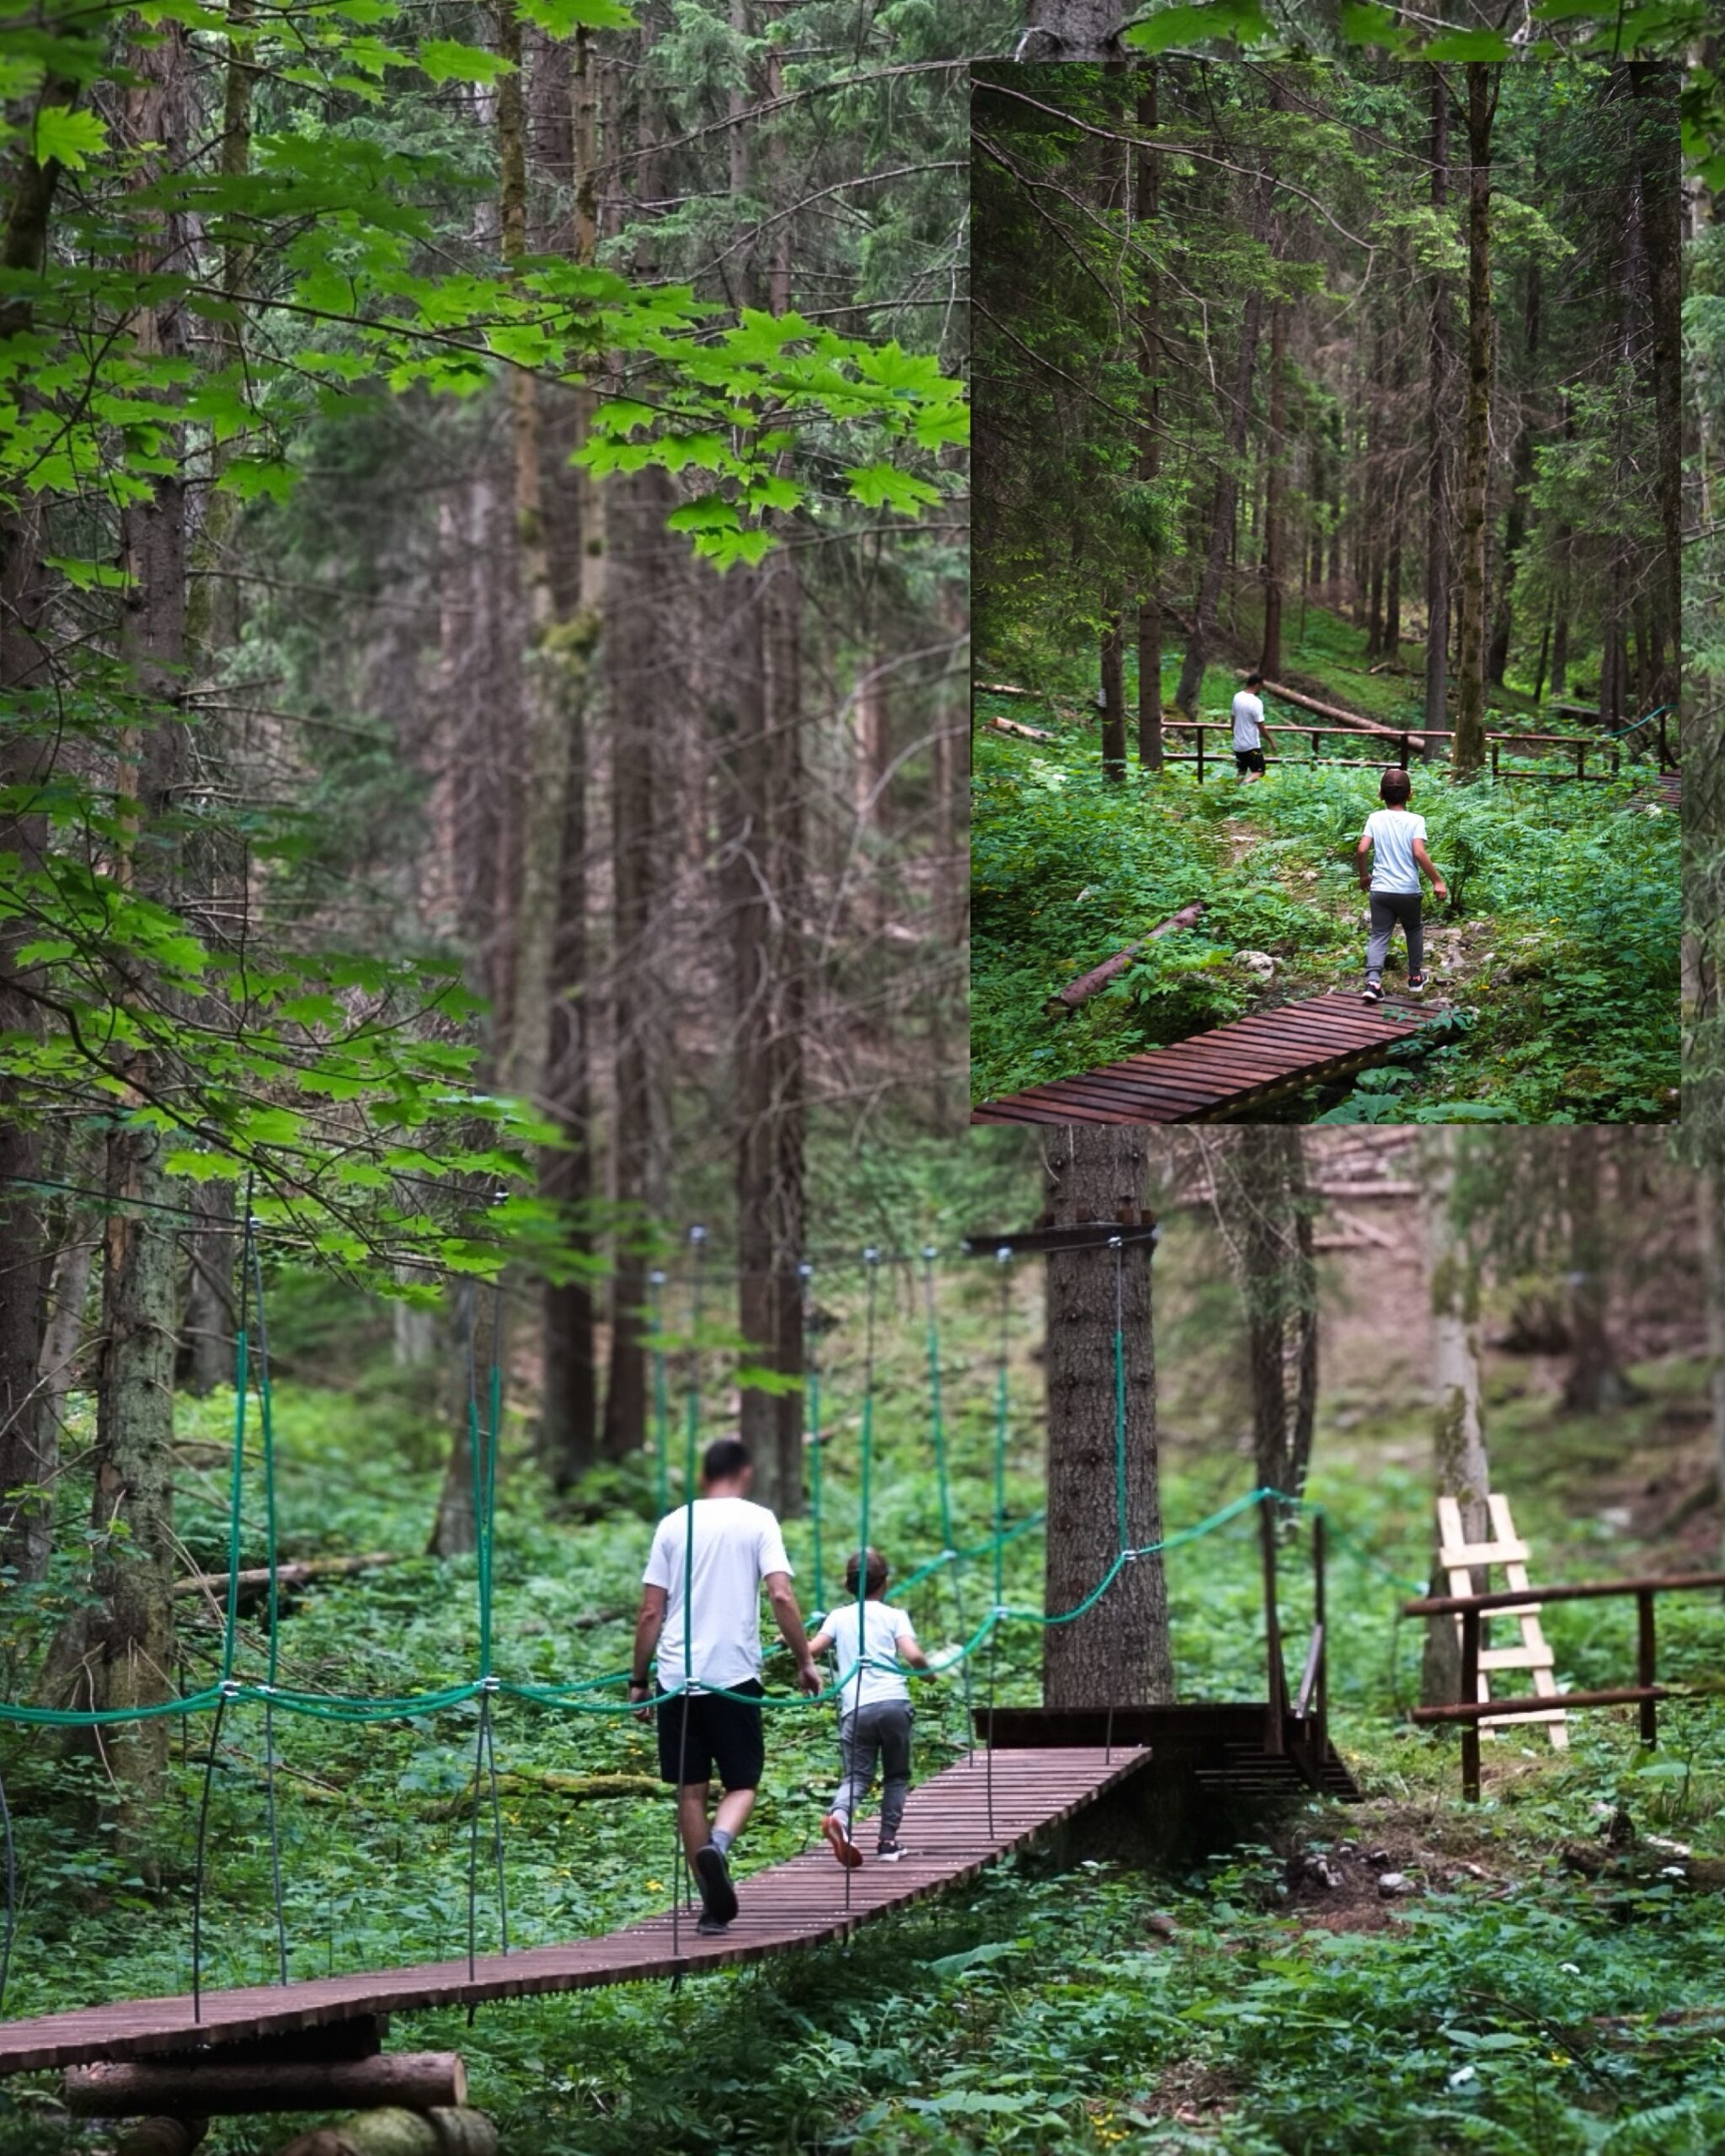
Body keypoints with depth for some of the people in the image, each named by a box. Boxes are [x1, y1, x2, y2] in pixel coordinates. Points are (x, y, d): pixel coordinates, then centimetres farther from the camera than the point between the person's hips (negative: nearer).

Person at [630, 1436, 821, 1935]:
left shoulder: (673, 1524, 8)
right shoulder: (757, 1521, 1)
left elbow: (650, 1612, 6)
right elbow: (782, 1597, -10)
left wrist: (638, 1680, 12)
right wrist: (805, 1661, -2)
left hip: (676, 1680, 2)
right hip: (735, 1677, -2)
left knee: (691, 1790, 9)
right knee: (742, 1783, 7)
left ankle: (715, 1904, 9)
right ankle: (717, 1845, -23)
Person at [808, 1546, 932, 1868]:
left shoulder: (838, 1617, 14)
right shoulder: (894, 1616, 10)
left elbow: (813, 1648, 3)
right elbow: (913, 1655, -5)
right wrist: (928, 1670, 16)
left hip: (855, 1708, 1)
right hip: (893, 1702, -1)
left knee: (856, 1775, 0)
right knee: (896, 1776, 15)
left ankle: (839, 1816, -30)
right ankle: (888, 1841, 8)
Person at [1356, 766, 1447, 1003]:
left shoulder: (1375, 819, -2)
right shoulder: (1415, 821, -9)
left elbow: (1362, 850, -8)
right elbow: (1419, 852, -20)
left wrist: (1363, 875, 10)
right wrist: (1437, 881, -12)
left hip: (1381, 889, 1)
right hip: (1408, 890, -1)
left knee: (1379, 936, 2)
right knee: (1414, 930, 23)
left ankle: (1373, 981, -18)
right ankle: (1415, 977, 33)